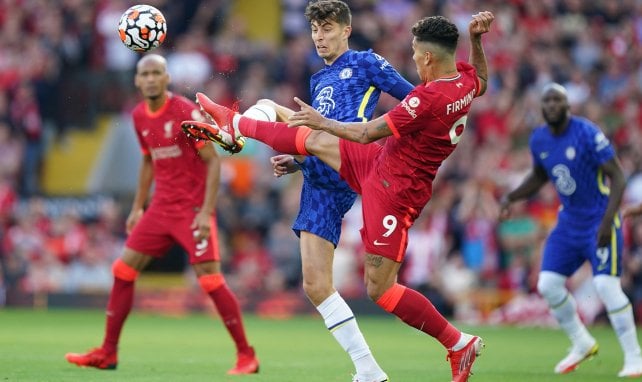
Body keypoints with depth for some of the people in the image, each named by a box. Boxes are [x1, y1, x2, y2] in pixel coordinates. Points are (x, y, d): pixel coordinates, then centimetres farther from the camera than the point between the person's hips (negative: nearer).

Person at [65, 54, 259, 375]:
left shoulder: (186, 112, -14)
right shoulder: (139, 116, 7)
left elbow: (212, 161, -13)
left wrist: (206, 212, -20)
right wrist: (137, 207, 18)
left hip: (193, 210, -7)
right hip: (161, 208, 7)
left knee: (210, 279, -13)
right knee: (123, 270, 4)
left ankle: (246, 356, -3)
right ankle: (107, 353, 13)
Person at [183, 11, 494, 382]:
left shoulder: (429, 99, -30)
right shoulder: (466, 79, -5)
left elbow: (366, 132, -21)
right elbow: (482, 81, 25)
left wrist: (321, 120, -7)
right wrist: (476, 38, 15)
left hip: (393, 191, -10)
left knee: (379, 288, -6)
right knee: (315, 140, 18)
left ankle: (460, 344, 2)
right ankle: (234, 126, 40)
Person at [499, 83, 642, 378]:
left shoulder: (588, 134, -19)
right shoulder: (539, 139, 1)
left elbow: (617, 176, -17)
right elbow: (538, 177, 20)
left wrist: (607, 220, -26)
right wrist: (511, 197, 3)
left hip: (599, 220, -7)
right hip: (569, 221, 7)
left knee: (606, 285, -18)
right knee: (548, 285, -1)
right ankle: (582, 344, 21)